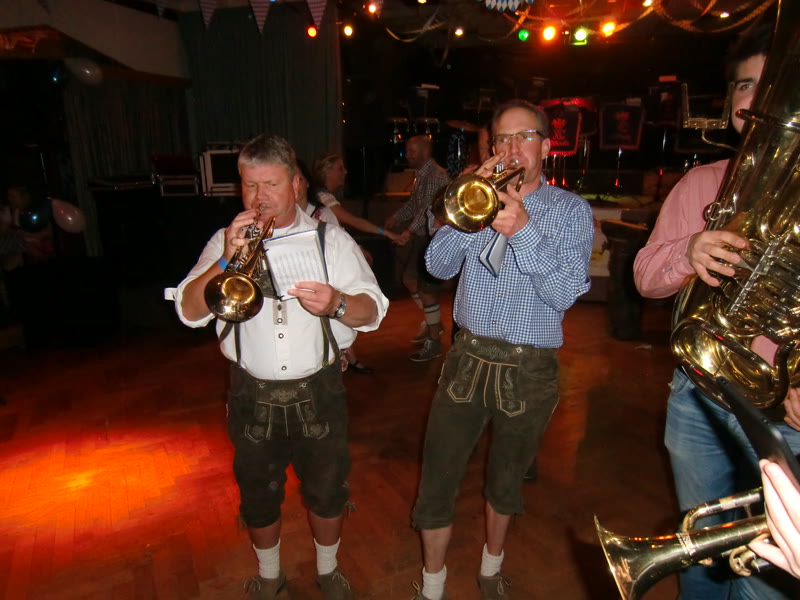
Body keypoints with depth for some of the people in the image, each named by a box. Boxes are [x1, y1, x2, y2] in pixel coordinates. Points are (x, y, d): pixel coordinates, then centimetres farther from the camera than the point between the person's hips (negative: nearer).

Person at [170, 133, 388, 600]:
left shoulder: (331, 239, -1)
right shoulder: (226, 241, 1)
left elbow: (372, 312, -10)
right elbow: (189, 311, -9)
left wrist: (337, 303, -32)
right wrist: (227, 260, -24)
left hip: (319, 391, 0)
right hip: (252, 393, 1)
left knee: (327, 491, 15)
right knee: (258, 496, 19)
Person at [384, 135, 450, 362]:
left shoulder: (436, 176, -17)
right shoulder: (421, 175, 15)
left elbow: (429, 208, -29)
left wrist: (410, 230, -39)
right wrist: (395, 218, 14)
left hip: (433, 237, -10)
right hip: (421, 235, 10)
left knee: (425, 287, -6)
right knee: (409, 278, 16)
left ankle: (434, 342, 6)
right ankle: (432, 322, 32)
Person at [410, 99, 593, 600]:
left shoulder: (571, 210, -3)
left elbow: (564, 293, -15)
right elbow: (439, 264, -7)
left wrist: (523, 230, -25)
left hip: (529, 369, -1)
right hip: (468, 358, 2)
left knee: (505, 481, 19)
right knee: (437, 479, 7)